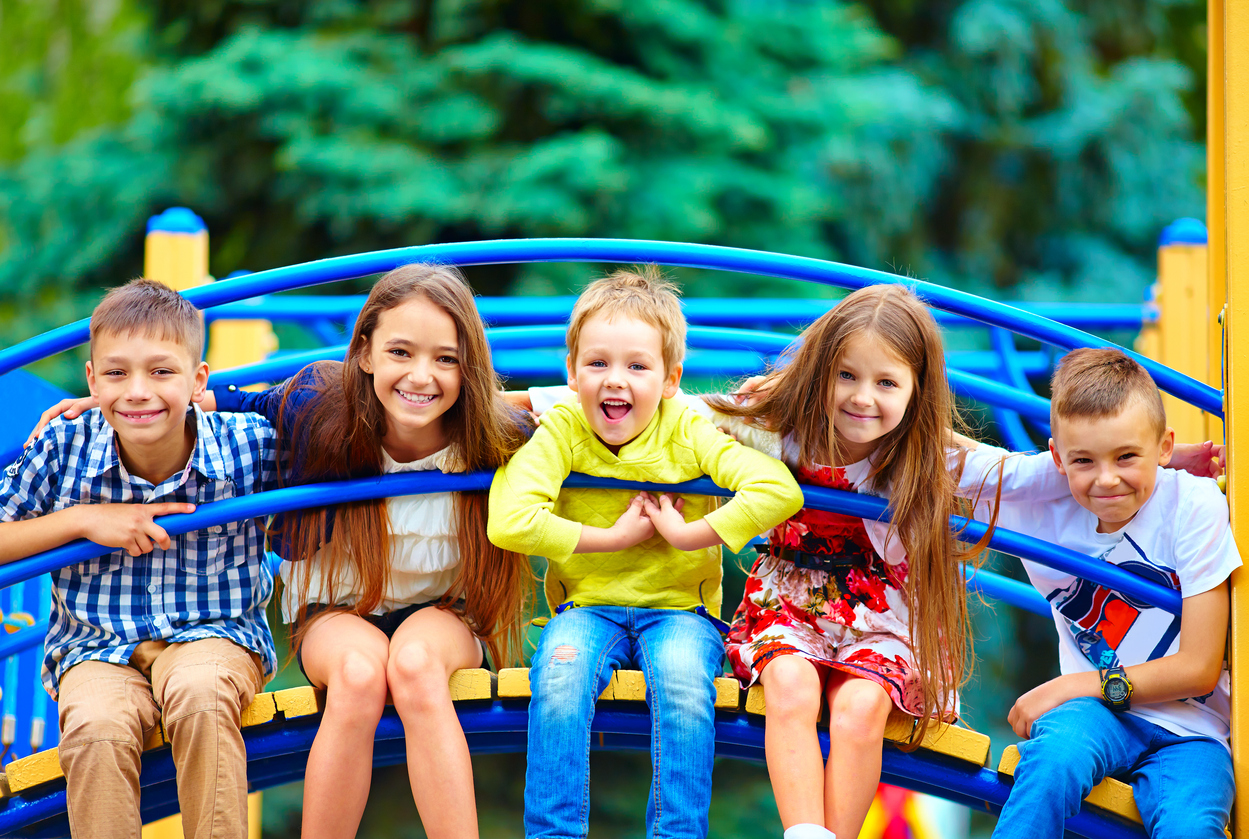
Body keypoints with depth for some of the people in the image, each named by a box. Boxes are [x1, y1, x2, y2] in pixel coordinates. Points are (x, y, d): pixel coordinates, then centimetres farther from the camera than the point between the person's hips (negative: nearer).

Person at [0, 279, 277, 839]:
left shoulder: (250, 446, -8)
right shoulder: (63, 449, -6)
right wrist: (83, 520, -13)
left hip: (214, 632, -1)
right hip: (96, 647, 1)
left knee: (199, 694, -35)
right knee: (95, 728, -31)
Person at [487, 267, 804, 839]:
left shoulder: (686, 433, -7)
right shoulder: (562, 430, -6)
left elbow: (781, 491, -20)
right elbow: (509, 523, -22)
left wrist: (689, 534, -19)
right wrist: (615, 537, -17)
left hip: (679, 607, 0)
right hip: (587, 605, 1)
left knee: (684, 683, -32)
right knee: (558, 675, -31)